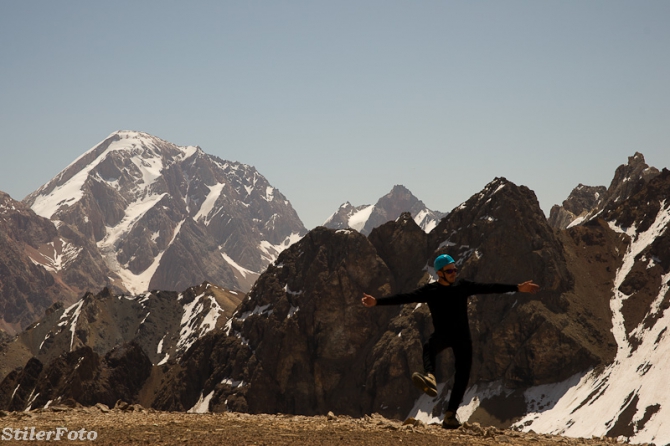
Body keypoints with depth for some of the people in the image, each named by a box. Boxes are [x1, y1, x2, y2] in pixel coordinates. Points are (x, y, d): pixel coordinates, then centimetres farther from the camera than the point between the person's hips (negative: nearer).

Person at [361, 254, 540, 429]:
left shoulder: (463, 286, 2)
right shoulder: (429, 291, -4)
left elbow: (489, 288, 0)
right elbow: (405, 298, -12)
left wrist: (517, 288, -4)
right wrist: (377, 302, -23)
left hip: (462, 336, 2)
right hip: (442, 334, -2)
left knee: (462, 376, -6)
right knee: (429, 347, -36)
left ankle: (450, 415, 0)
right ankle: (430, 378, -62)